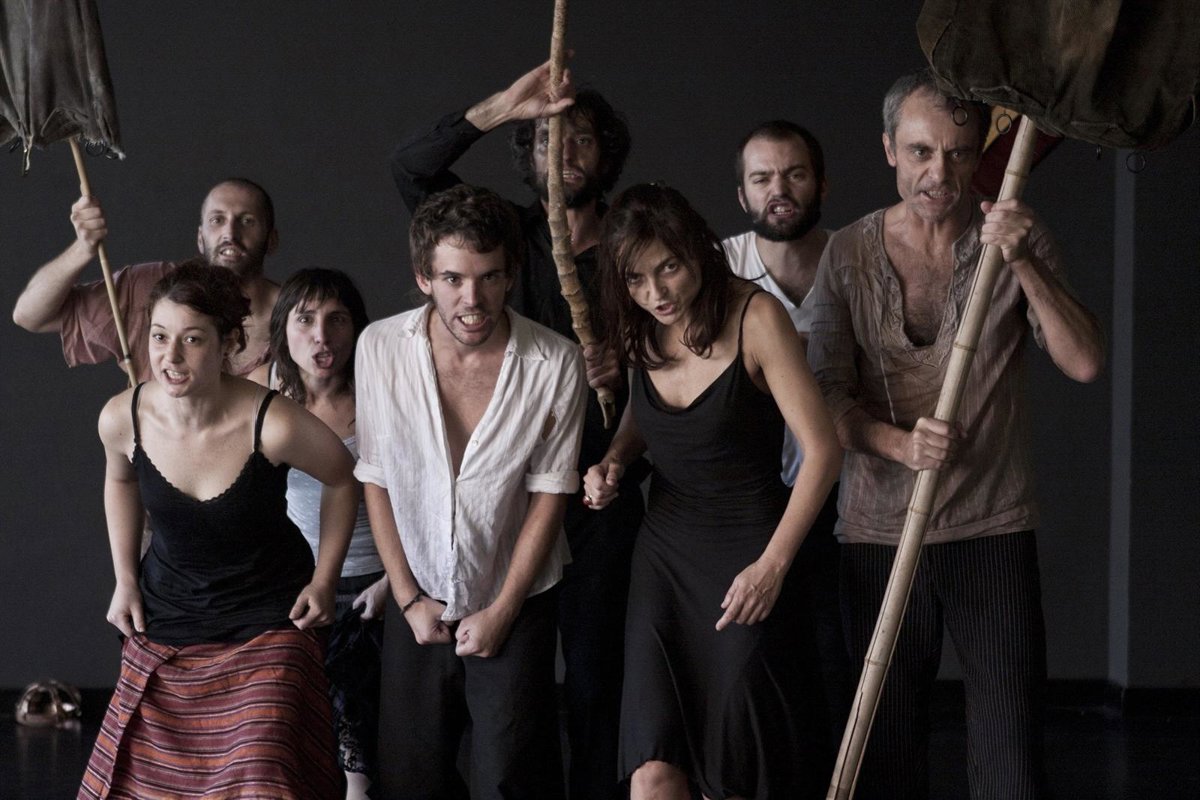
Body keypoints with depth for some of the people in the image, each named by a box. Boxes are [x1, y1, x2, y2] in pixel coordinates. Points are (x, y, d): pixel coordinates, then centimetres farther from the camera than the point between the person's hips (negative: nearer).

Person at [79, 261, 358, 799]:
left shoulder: (272, 425, -27)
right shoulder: (121, 419, -16)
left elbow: (342, 478, -5)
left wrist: (324, 580, -3)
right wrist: (125, 580, 9)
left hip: (267, 623, -3)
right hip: (165, 621, 3)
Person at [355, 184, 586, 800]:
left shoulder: (557, 365, -16)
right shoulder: (380, 347, -11)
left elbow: (550, 494, -7)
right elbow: (375, 478, -2)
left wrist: (501, 611, -6)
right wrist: (408, 598, -2)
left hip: (515, 603, -2)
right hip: (419, 603, 2)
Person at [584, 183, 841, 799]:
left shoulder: (755, 317, -16)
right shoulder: (642, 329, 1)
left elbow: (821, 450, -16)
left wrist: (772, 564, -17)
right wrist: (614, 460, 1)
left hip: (747, 547, -4)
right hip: (665, 546, 4)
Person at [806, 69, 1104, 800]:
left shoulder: (1017, 241, 0)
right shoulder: (849, 254, 1)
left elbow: (1085, 362, -11)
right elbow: (829, 397, -3)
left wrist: (1023, 264, -23)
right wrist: (901, 444, -22)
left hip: (994, 529, -1)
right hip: (879, 534, 1)